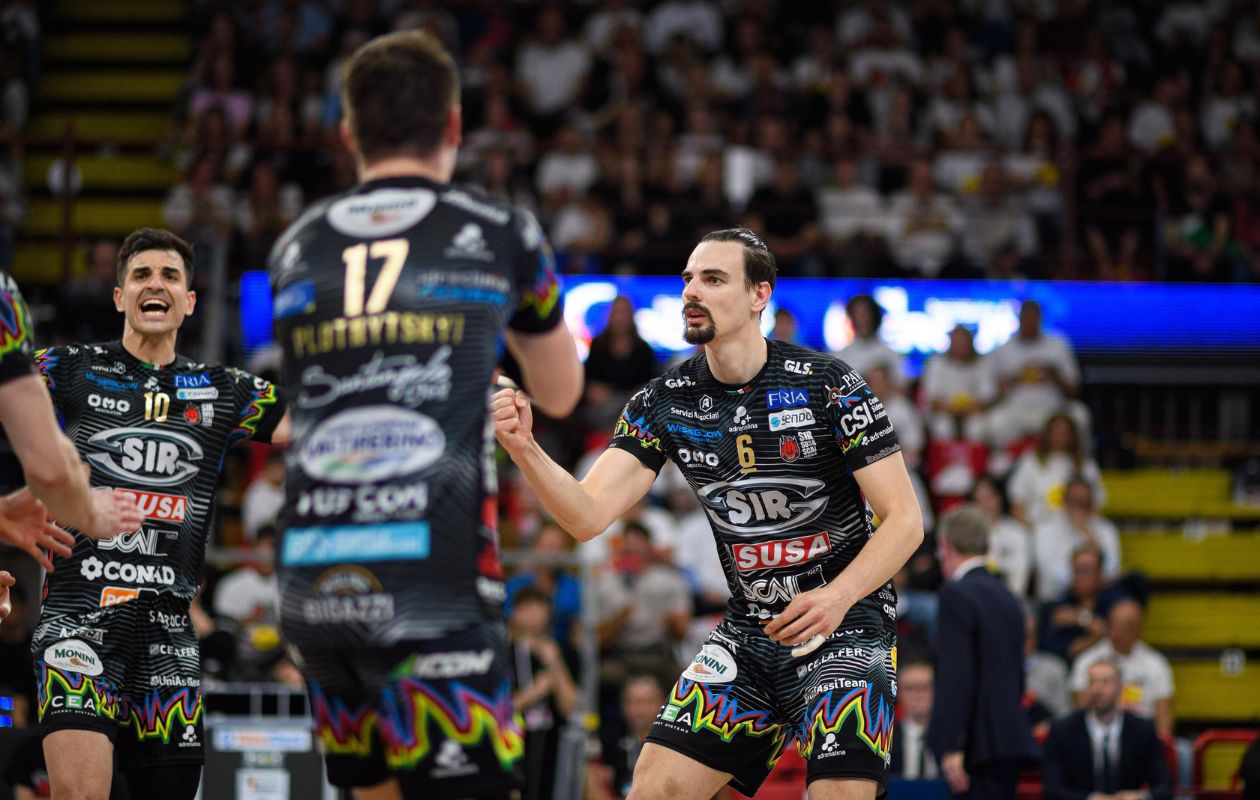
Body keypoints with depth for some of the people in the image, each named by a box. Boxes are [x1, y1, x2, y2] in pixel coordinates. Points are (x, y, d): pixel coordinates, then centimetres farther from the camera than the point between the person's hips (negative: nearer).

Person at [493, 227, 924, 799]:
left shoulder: (828, 385, -12)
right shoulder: (664, 402, 0)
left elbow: (904, 520, -12)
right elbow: (587, 516, -9)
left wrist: (838, 596, -28)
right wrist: (524, 450, -27)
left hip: (845, 624, -4)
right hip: (748, 632, 4)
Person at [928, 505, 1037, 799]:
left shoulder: (956, 595, -11)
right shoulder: (1004, 595, 16)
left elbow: (956, 676, -18)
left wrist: (951, 747, -20)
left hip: (980, 742, -9)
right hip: (1010, 737, 9)